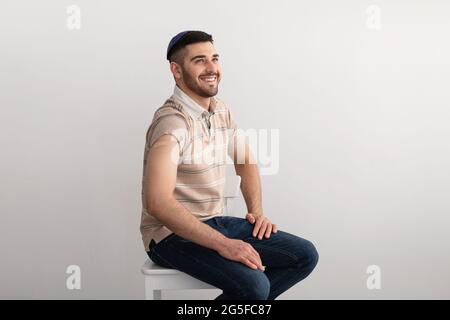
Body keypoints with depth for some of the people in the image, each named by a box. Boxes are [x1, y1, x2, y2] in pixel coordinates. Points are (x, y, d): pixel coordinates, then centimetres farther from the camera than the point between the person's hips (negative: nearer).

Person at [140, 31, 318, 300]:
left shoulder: (221, 111, 7)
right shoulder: (172, 121, -21)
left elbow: (246, 163, 20)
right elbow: (158, 202, -31)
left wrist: (257, 210, 4)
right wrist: (223, 244, -30)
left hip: (215, 223, 8)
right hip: (173, 234, -8)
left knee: (305, 256, -1)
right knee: (254, 285, -29)